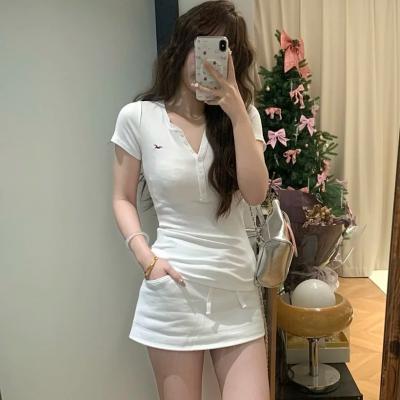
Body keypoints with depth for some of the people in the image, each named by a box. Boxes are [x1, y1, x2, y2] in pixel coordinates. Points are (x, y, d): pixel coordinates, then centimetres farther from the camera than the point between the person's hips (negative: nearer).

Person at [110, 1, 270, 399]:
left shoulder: (244, 116, 3)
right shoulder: (137, 117, -4)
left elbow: (255, 193, -10)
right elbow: (123, 199, 3)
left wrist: (235, 111, -16)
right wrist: (146, 256, -11)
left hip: (236, 286, 2)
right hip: (173, 289, -1)